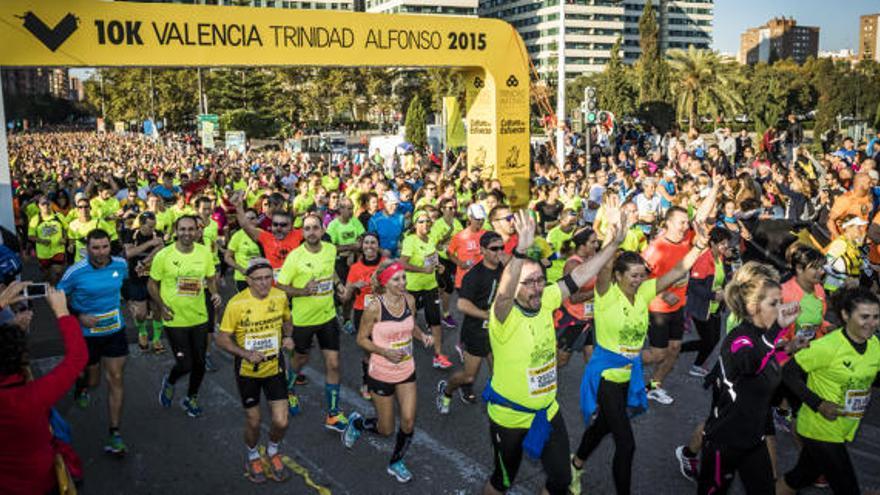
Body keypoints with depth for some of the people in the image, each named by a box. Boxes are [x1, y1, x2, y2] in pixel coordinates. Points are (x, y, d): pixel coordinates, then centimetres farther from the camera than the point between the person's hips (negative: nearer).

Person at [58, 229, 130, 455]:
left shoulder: (121, 264, -8)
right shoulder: (76, 272, -18)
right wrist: (79, 316, -18)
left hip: (115, 331, 2)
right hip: (87, 334, -2)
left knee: (115, 379, 1)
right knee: (93, 380, 11)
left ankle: (115, 435, 9)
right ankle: (81, 385, 52)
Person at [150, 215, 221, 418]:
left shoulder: (205, 252, -4)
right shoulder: (163, 255, -12)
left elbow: (211, 279, 10)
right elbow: (152, 284, -1)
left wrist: (215, 293, -10)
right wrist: (162, 306, -13)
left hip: (199, 318, 3)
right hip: (175, 320, -3)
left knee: (199, 363, 13)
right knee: (185, 365, -3)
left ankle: (191, 398, 38)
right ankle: (169, 382, 33)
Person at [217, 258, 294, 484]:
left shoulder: (280, 297, -9)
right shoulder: (237, 303, -20)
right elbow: (222, 339, -13)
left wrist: (288, 336, -9)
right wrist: (246, 354, -27)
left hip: (274, 366, 2)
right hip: (248, 370, -2)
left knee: (281, 422, -1)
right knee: (253, 421, 12)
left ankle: (273, 451, 33)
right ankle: (253, 457, 43)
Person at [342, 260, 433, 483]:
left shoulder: (409, 300, -6)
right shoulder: (374, 308, -21)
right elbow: (361, 339, -10)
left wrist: (422, 335, -9)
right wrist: (385, 352, -25)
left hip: (407, 371, 4)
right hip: (381, 373, -4)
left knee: (409, 422, 0)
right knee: (386, 430, 8)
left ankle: (396, 463, 28)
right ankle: (357, 422, 41)